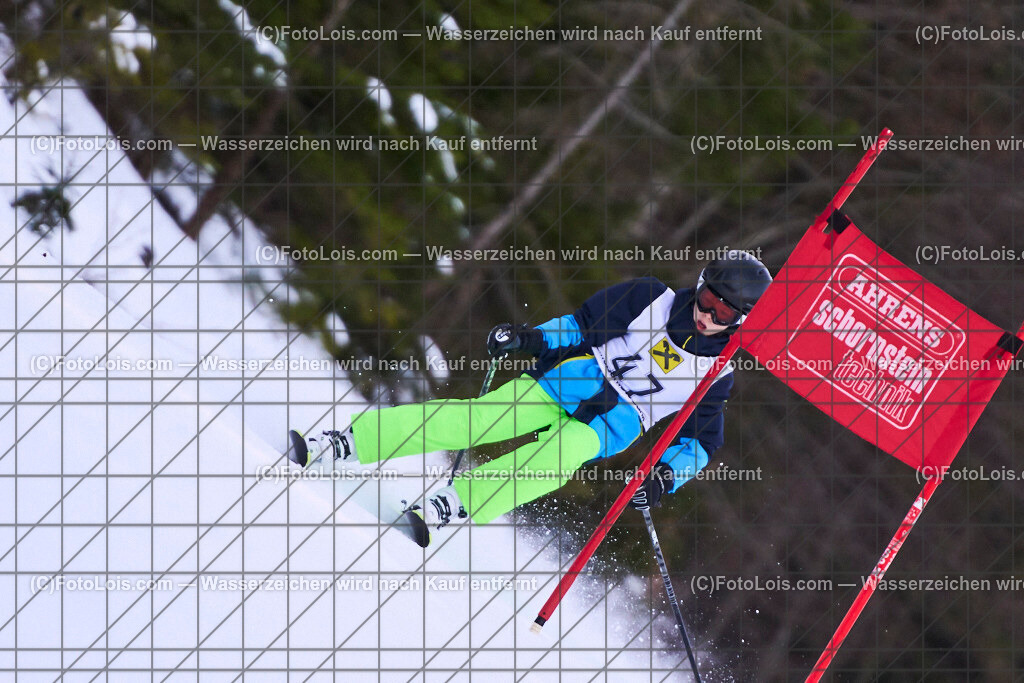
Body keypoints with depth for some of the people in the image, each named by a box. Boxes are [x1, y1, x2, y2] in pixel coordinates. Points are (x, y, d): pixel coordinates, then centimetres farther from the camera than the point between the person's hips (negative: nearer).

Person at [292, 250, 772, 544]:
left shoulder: (715, 378, 1)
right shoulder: (654, 301, 1)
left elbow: (700, 443, 7)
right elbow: (585, 323, 7)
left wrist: (666, 475, -12)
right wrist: (532, 337, -7)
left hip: (614, 424, -1)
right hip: (575, 378, 1)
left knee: (565, 452, -36)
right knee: (475, 419, -18)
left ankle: (457, 503, -46)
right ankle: (349, 443, -17)